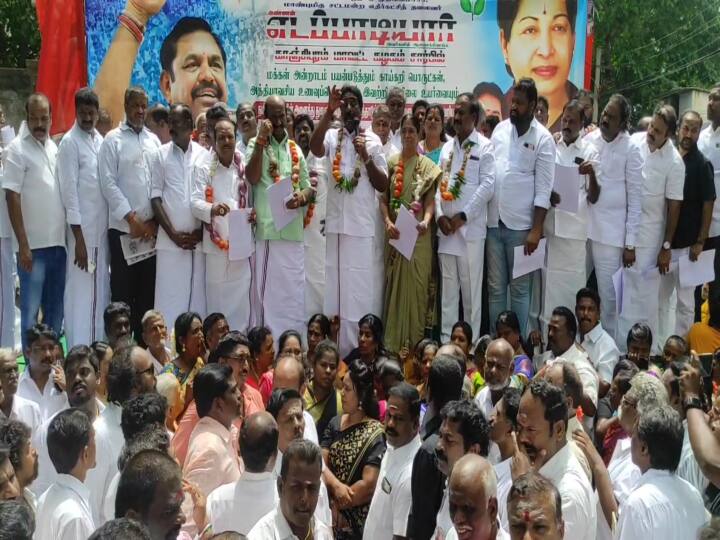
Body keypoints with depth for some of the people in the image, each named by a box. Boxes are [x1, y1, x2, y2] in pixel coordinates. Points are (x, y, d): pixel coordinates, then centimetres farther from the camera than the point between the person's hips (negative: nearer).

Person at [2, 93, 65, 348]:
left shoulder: (54, 148, 12)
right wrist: (23, 245, -16)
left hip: (58, 242, 6)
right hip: (33, 245, -6)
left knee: (55, 309, 12)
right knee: (31, 310, -2)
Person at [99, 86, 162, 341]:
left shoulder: (154, 140, 12)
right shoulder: (113, 140, 0)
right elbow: (108, 183, -7)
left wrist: (154, 220, -1)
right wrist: (131, 218, -11)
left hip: (152, 228, 4)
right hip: (124, 227, -4)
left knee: (147, 290, 7)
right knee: (122, 291, 0)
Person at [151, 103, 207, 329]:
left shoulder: (205, 155, 6)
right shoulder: (160, 155, 5)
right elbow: (155, 196, 1)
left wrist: (202, 231, -5)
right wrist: (173, 234, -7)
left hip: (199, 239, 1)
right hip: (170, 240, -1)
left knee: (197, 295, 3)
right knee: (169, 297, -1)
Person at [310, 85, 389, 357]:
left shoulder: (373, 140, 5)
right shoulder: (331, 136, 7)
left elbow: (384, 186, 4)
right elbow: (314, 148, -17)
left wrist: (366, 158, -9)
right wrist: (328, 112, -22)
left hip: (362, 226, -1)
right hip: (335, 224, 1)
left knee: (359, 291, 0)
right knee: (334, 287, 4)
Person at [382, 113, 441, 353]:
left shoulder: (427, 166, 2)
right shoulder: (391, 163, 8)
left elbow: (430, 201, -1)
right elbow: (383, 199, 6)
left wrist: (426, 221, -20)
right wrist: (388, 222, -10)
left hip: (417, 235, -2)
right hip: (395, 233, 2)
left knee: (416, 285, -1)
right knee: (394, 286, 5)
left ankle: (414, 342, 5)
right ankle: (393, 343, 11)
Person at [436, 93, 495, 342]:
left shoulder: (484, 147, -2)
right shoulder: (447, 146, 16)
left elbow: (487, 185, -9)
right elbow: (438, 183, 13)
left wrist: (463, 216, -12)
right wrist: (440, 215, -1)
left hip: (470, 227, -5)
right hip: (445, 227, 5)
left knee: (471, 287, 0)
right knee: (448, 286, 9)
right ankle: (446, 339, 15)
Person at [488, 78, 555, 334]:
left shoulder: (542, 138, -4)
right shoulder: (500, 129, 9)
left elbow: (543, 189, -7)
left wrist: (536, 230, -13)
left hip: (520, 225, -4)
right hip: (494, 222, 4)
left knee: (520, 288, 4)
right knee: (495, 287, 9)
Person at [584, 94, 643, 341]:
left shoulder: (630, 149, -4)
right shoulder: (588, 140, 7)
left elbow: (635, 197, -4)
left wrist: (630, 242, -6)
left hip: (611, 232, -4)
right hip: (582, 227, 4)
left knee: (608, 293, 1)